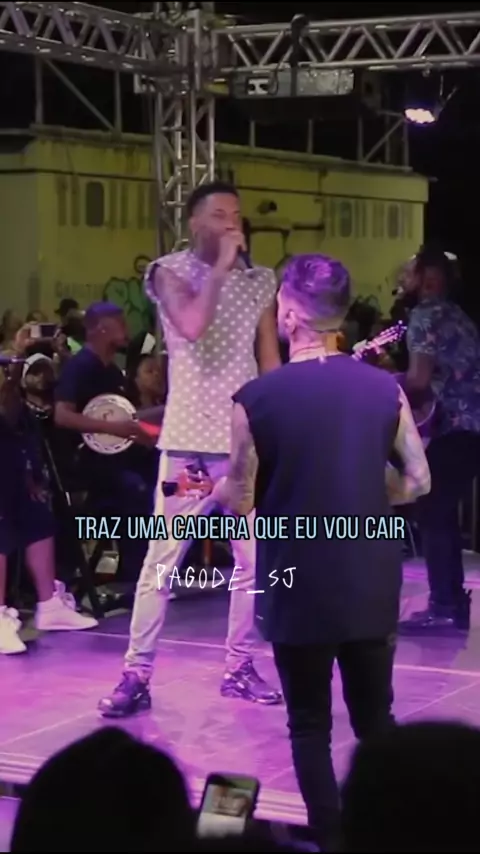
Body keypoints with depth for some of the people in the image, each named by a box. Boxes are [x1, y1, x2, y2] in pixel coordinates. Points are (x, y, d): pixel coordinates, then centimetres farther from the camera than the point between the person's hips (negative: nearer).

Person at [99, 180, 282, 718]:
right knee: (162, 561, -1)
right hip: (189, 440, -4)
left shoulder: (260, 281, 8)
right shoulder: (170, 271, -3)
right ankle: (136, 674, 4)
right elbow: (192, 325, -23)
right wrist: (221, 267, -16)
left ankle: (239, 668, 18)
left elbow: (270, 361, 11)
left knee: (253, 561, 7)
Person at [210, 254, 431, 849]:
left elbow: (240, 501, -7)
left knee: (310, 726, 10)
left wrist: (211, 489, 14)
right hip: (371, 584, 3)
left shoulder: (256, 398, -12)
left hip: (296, 588, -3)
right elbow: (417, 481, 3)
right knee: (377, 721, 16)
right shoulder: (385, 388, -3)